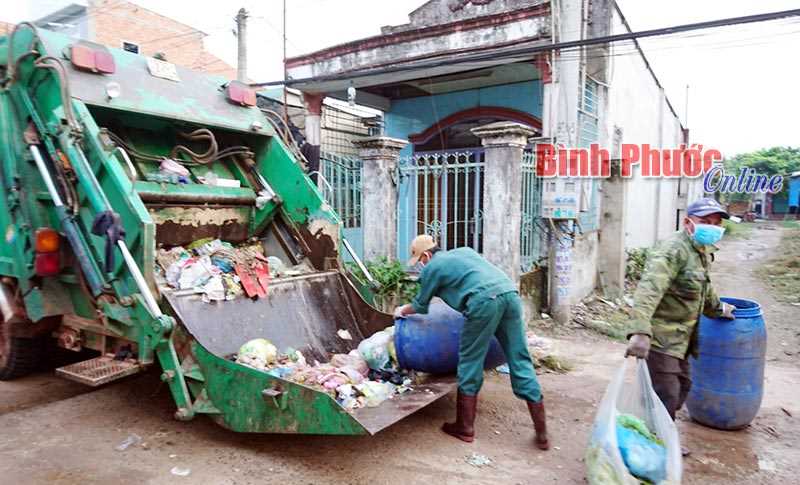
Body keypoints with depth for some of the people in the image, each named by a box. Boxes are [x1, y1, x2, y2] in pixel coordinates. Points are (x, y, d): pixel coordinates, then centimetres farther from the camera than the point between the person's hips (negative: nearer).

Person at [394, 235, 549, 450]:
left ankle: (465, 428, 16)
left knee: (470, 362, 7)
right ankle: (541, 433, 12)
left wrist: (402, 311, 47)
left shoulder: (432, 268, 15)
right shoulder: (463, 251, 32)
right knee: (520, 362, 8)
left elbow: (420, 306, 27)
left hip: (484, 300, -6)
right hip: (510, 292, 6)